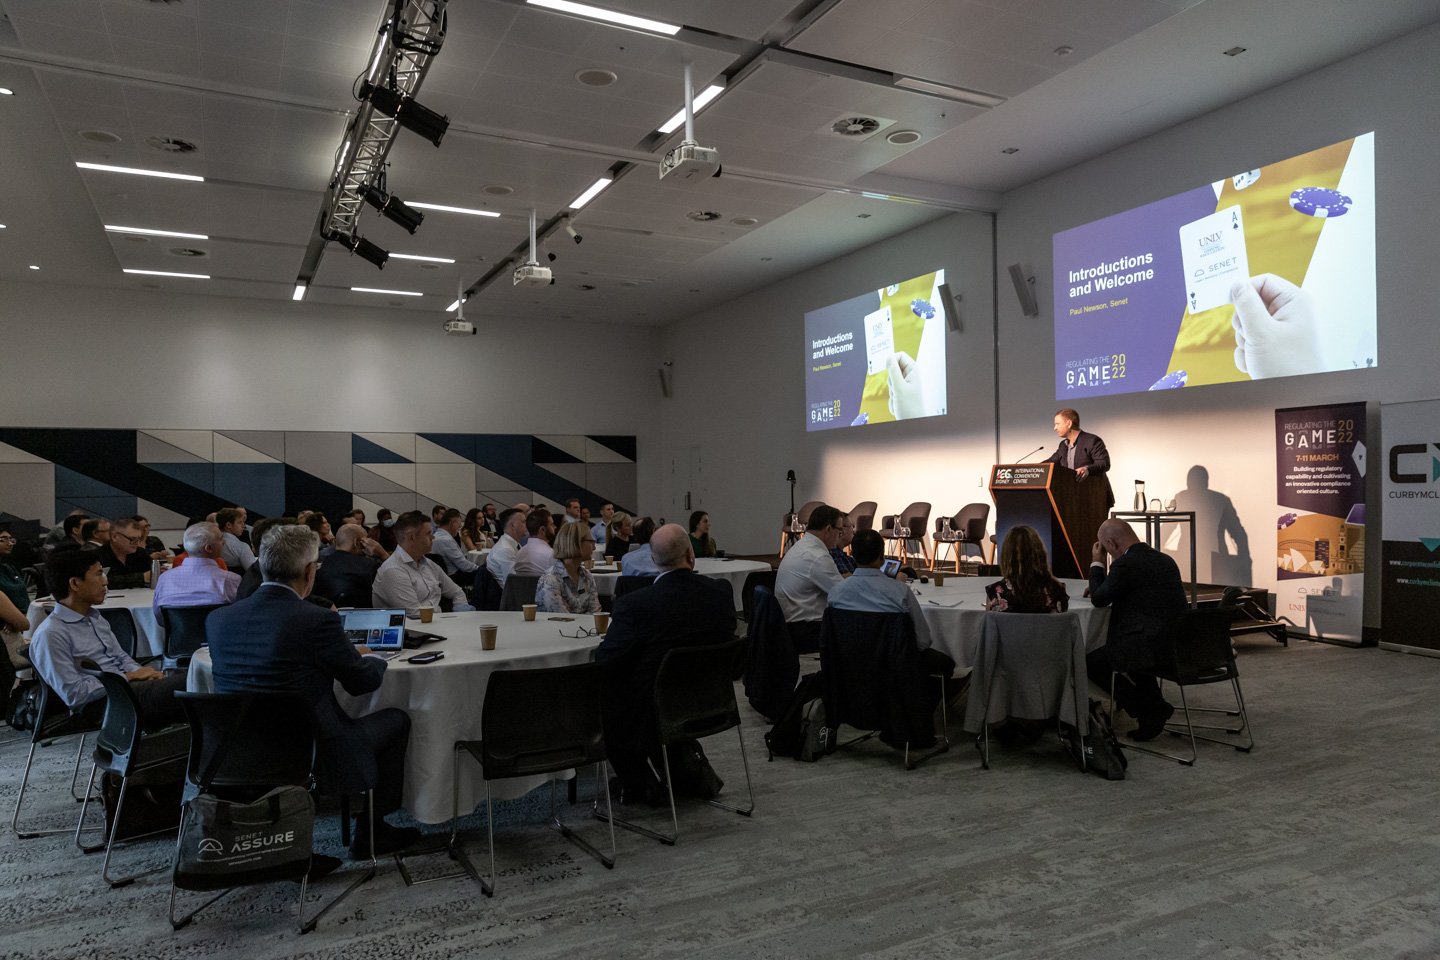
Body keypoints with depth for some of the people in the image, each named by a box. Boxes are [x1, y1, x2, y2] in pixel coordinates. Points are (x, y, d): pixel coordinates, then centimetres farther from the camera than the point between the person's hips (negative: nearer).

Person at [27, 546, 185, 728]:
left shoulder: (96, 618, 19)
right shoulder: (50, 634, -8)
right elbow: (74, 694, -13)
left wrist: (142, 673, 2)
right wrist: (127, 677, -10)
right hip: (105, 704, -9)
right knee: (186, 684, -30)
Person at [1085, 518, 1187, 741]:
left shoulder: (1125, 564, -15)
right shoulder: (1165, 560, 13)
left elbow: (1099, 599, -4)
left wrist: (1096, 563, 7)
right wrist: (1098, 588, 25)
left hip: (1152, 648, -10)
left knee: (1090, 662, 5)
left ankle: (1150, 710, 11)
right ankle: (1153, 707, 34)